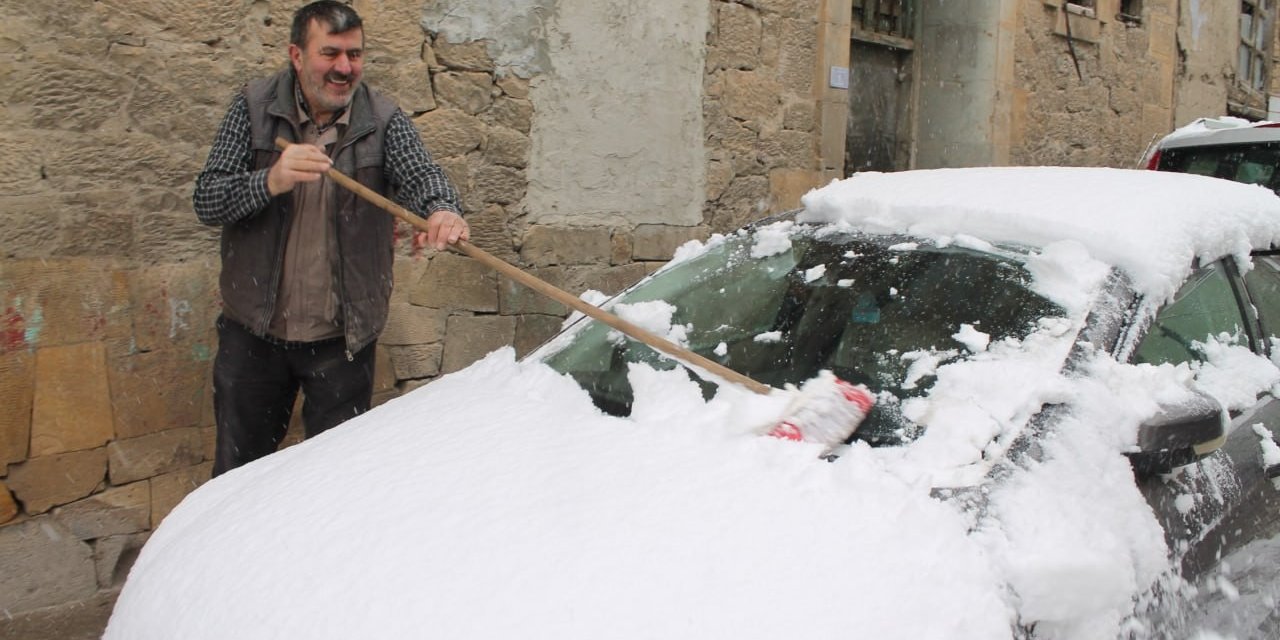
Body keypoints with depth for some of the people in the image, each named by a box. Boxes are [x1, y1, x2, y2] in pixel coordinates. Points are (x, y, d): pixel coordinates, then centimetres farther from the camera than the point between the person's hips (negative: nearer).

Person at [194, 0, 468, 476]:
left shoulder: (383, 121, -4)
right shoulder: (256, 108, -3)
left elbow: (421, 174, -22)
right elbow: (206, 201, -8)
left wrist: (443, 210, -46)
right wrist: (270, 182, -28)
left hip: (343, 339, 0)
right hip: (254, 332, 1)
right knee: (238, 472, 15)